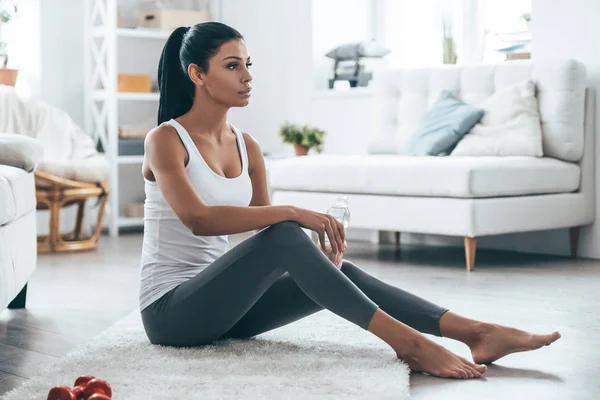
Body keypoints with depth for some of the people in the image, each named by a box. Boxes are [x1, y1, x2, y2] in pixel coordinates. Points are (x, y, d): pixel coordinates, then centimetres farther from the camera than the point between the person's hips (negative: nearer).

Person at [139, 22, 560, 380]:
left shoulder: (247, 147, 9)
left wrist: (316, 253, -16)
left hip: (222, 301, 6)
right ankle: (405, 340, -32)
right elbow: (197, 218, -28)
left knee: (335, 267, -16)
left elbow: (265, 228, 6)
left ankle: (475, 332, -22)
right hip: (169, 309, -6)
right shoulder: (166, 140, -11)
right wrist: (292, 213, -32)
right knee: (285, 234, -29)